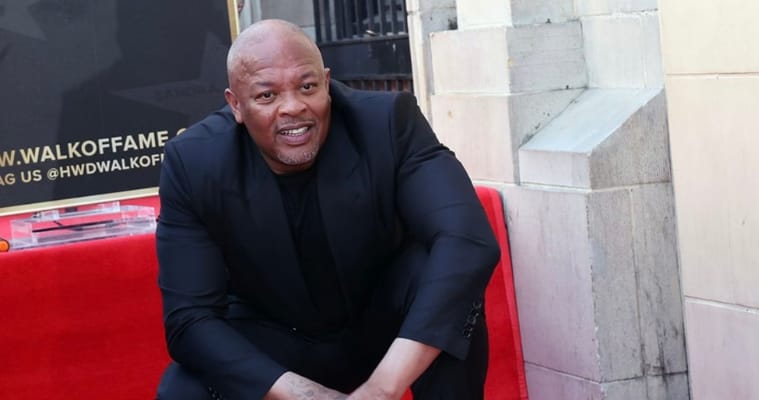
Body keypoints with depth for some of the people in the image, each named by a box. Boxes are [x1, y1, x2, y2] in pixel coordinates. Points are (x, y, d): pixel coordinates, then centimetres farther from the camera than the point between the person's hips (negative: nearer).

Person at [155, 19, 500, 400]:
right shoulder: (193, 162, -21)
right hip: (269, 344, 1)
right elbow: (189, 318, -21)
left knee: (439, 274, -31)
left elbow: (469, 243, -36)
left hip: (384, 328, 0)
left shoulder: (389, 122, -24)